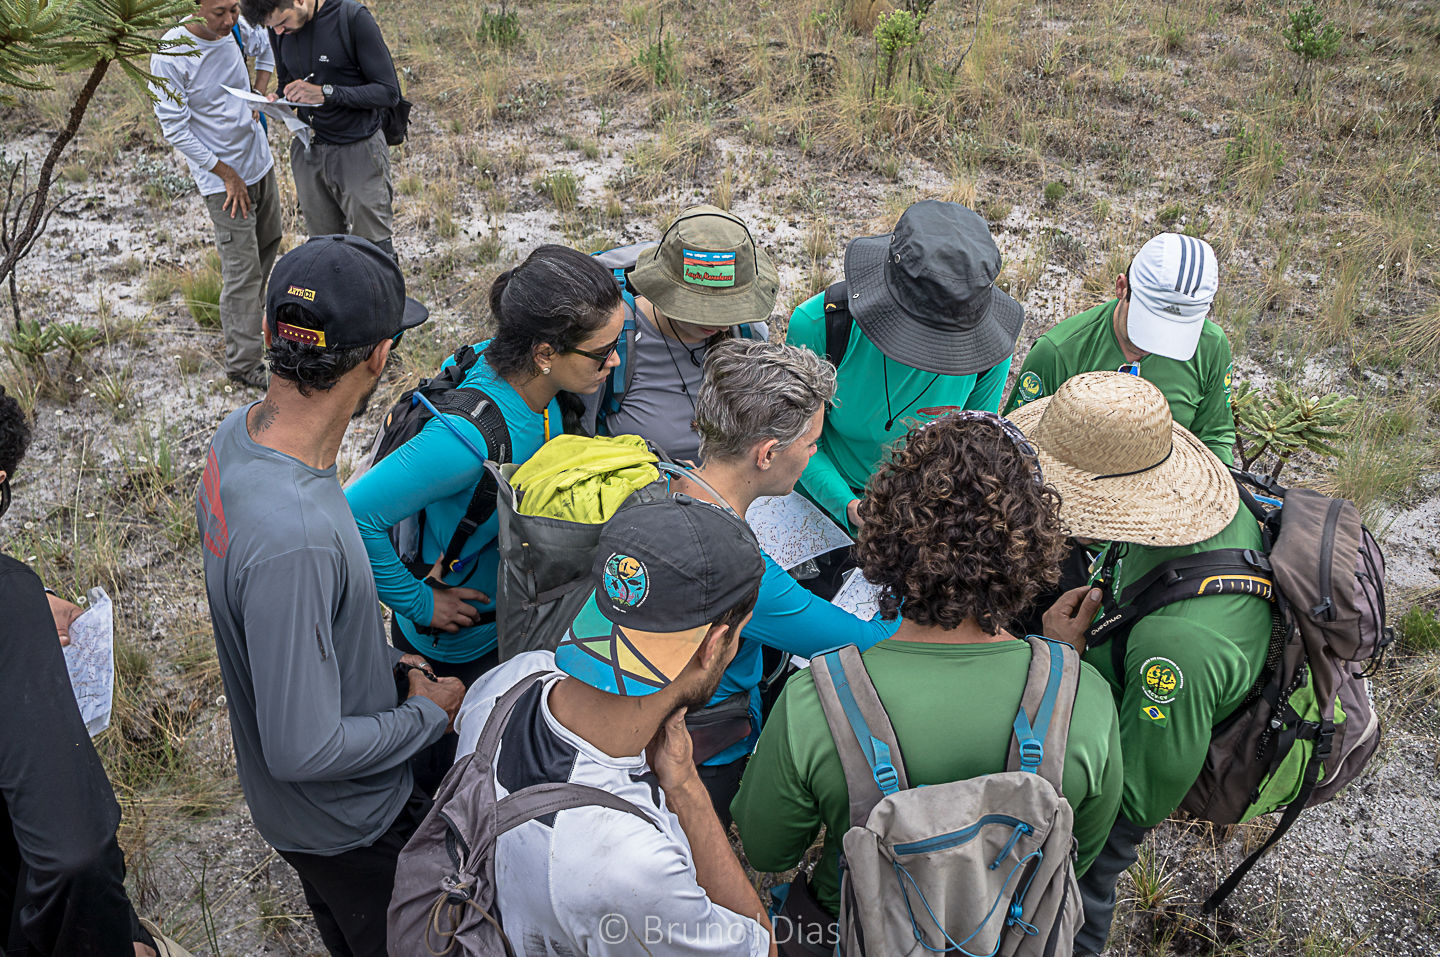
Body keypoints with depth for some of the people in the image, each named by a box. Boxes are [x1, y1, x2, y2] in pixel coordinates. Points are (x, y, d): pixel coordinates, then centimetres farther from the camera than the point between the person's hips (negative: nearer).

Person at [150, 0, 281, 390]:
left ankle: (253, 308, 49)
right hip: (221, 178, -7)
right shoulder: (170, 54, -23)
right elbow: (175, 129, -19)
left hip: (260, 161, 7)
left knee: (269, 241, 24)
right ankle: (243, 364, 2)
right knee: (242, 268, -7)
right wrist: (228, 174, -16)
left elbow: (266, 46, 20)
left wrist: (260, 92, 4)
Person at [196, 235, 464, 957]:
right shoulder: (294, 537, -41)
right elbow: (303, 749, -33)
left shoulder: (240, 434, -10)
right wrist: (430, 713, -17)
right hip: (349, 828, -7)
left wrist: (385, 663, 4)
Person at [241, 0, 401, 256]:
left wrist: (325, 93, -24)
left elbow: (389, 91, -15)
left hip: (359, 149, -5)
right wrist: (278, 101, -5)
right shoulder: (279, 30, 3)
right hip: (307, 152, 5)